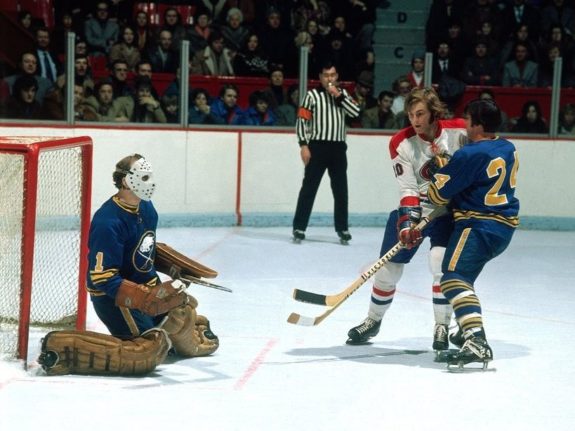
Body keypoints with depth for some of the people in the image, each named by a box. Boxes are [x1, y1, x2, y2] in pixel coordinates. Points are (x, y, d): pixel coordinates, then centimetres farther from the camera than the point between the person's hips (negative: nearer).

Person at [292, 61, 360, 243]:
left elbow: (355, 112, -3)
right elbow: (301, 120, -4)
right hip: (317, 146, -4)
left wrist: (339, 96, -11)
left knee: (341, 189, 7)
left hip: (338, 148, 4)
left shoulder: (343, 94, 12)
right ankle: (299, 227, -2)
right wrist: (303, 145, -11)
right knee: (309, 187, -4)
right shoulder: (312, 95, 0)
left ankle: (342, 228, 16)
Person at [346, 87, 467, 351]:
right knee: (388, 267, 5)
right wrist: (408, 219, -28)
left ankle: (442, 326, -5)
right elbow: (408, 189, -16)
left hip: (450, 209, -2)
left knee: (441, 263, -22)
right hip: (415, 209, 2)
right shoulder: (401, 143, -12)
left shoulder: (460, 131, -15)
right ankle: (373, 321, 28)